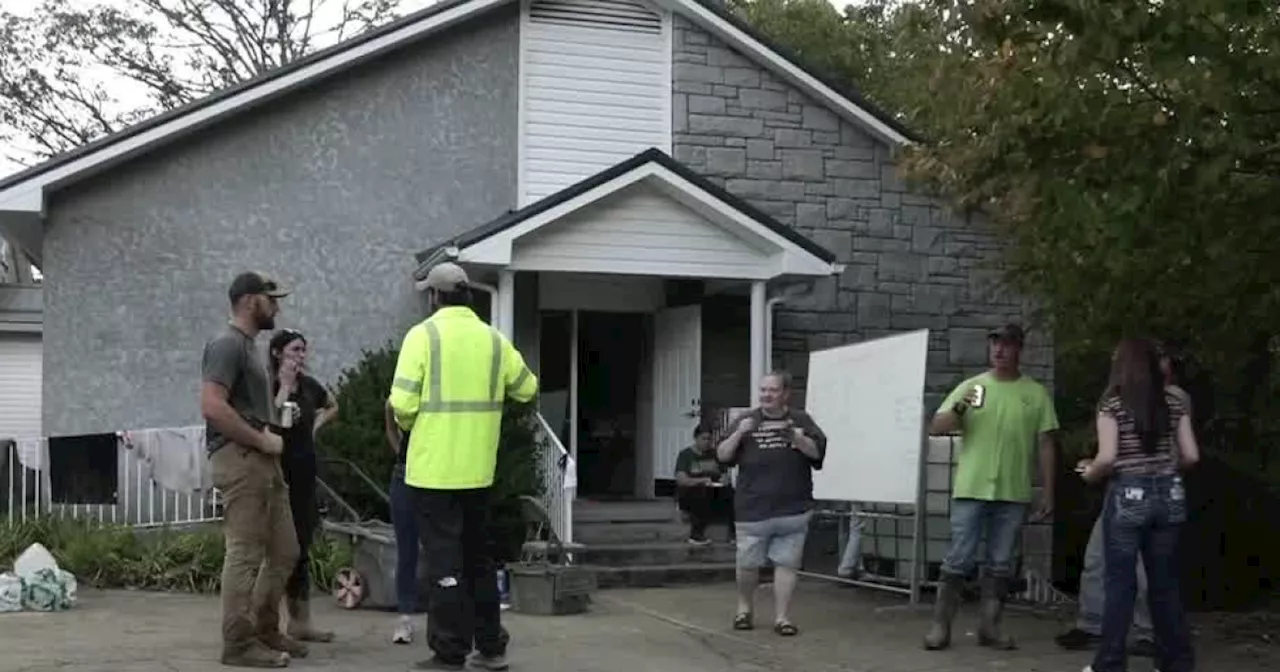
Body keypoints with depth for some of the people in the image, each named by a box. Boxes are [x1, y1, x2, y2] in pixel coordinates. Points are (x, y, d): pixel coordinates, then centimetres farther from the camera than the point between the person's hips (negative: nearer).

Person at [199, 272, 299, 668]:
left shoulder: (249, 347, 21)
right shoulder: (227, 344, -10)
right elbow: (212, 406, -21)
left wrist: (269, 438, 11)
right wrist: (262, 439, -15)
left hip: (263, 461, 10)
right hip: (239, 460, -10)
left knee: (284, 551, 12)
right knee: (245, 555, -7)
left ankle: (264, 630, 22)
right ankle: (239, 643, -2)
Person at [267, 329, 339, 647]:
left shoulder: (309, 385, 11)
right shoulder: (269, 386, -9)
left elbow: (333, 407, 31)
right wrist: (284, 386, -20)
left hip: (304, 472, 7)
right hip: (278, 472, -7)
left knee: (301, 548, 10)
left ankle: (300, 621, 16)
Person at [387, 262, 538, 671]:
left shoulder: (423, 335, -9)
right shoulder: (493, 339, 5)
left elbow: (403, 403, -14)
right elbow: (527, 389, 15)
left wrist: (408, 423, 8)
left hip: (434, 468, -5)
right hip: (478, 468, 5)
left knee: (445, 561, 0)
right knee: (478, 556, 17)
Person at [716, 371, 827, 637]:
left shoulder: (800, 420, 5)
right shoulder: (748, 420, 4)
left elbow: (818, 452, -1)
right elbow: (722, 455, 2)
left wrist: (799, 440, -20)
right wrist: (738, 434, -16)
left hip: (792, 509, 0)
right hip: (752, 509, 0)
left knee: (786, 563, -1)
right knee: (748, 563, 9)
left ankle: (782, 617, 7)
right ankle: (745, 608, 31)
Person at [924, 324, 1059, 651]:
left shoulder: (1036, 394, 4)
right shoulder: (971, 387, 3)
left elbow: (1045, 445, 6)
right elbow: (935, 428, -1)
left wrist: (1048, 492, 4)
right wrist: (958, 410, -21)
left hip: (1013, 493, 1)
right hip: (970, 489, -1)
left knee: (1001, 564, 8)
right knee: (958, 561, -1)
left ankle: (989, 627, 16)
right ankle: (940, 626, 4)